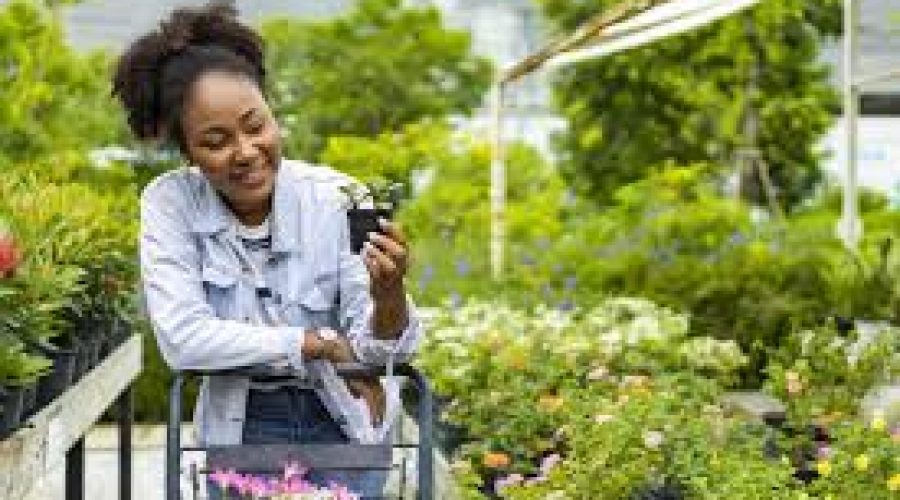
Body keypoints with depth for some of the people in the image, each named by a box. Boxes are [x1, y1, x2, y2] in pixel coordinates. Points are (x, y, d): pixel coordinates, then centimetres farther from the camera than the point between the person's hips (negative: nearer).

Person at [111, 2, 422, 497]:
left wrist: (388, 296, -37)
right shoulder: (169, 202, -12)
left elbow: (381, 349, -15)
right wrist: (321, 344, -17)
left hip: (341, 425, 0)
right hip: (241, 431, 0)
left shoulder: (335, 198, -13)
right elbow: (182, 339, -18)